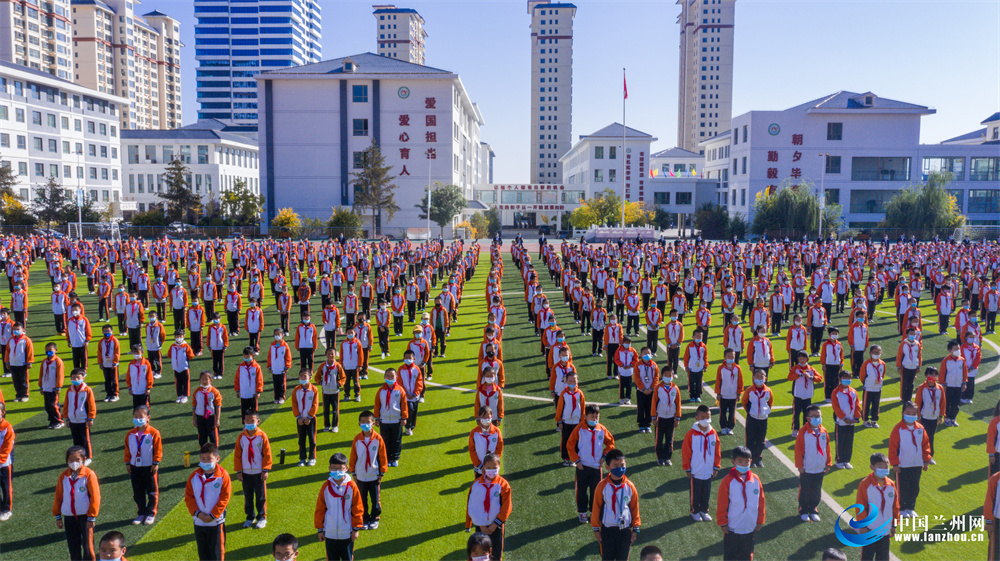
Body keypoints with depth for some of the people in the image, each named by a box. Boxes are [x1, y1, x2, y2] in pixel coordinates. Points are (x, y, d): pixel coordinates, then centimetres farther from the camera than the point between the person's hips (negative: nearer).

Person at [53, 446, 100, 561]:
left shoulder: (89, 474, -11)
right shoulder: (64, 476, 2)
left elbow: (95, 497, -9)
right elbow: (58, 496, 10)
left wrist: (91, 517, -9)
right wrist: (57, 516, 10)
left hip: (85, 516, -4)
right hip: (69, 517, 4)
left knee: (87, 544, 1)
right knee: (73, 546, 11)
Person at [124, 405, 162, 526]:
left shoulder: (154, 433, -11)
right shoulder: (130, 434, 2)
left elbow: (158, 450, -8)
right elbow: (127, 449, 10)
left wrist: (156, 463, -11)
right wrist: (127, 463, 6)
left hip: (149, 467, -4)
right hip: (134, 467, 4)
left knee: (152, 492, 5)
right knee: (137, 492, 12)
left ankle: (151, 513, 17)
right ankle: (142, 513, 24)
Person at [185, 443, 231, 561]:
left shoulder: (223, 476, -10)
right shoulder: (194, 476, 0)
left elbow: (224, 498, -10)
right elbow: (188, 496, 1)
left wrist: (212, 516, -14)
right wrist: (197, 513, -11)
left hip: (216, 522, -3)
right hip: (199, 521, 4)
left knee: (216, 551, 4)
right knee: (202, 551, 14)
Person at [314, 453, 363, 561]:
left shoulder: (351, 486, -9)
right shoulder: (326, 486, -6)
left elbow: (357, 509, -2)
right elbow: (320, 509, 2)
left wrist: (356, 528, 0)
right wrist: (320, 529, 4)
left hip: (347, 533, -1)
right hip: (330, 533, 1)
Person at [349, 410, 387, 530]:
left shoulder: (378, 439, -9)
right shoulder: (357, 439, -5)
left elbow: (383, 456, -3)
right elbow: (353, 457, 3)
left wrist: (382, 473, -1)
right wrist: (353, 473, 3)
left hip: (374, 476, -1)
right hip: (361, 476, 1)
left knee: (376, 500, 6)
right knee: (362, 500, 10)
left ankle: (374, 519, 25)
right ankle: (364, 519, 27)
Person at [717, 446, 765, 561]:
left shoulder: (755, 480, -4)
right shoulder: (728, 481, -14)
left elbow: (761, 502, 5)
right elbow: (722, 505, -9)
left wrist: (760, 521, 7)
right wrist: (723, 523, -7)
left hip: (750, 528, 3)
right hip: (732, 529, -3)